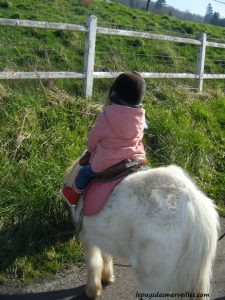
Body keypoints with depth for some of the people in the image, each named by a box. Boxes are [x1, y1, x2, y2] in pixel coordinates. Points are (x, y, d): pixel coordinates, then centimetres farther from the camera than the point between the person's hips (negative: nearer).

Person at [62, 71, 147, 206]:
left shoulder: (106, 117, -18)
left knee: (85, 172, 24)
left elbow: (94, 138, -2)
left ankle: (74, 195, 46)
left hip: (106, 165, -3)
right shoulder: (141, 116, -7)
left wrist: (91, 150, 20)